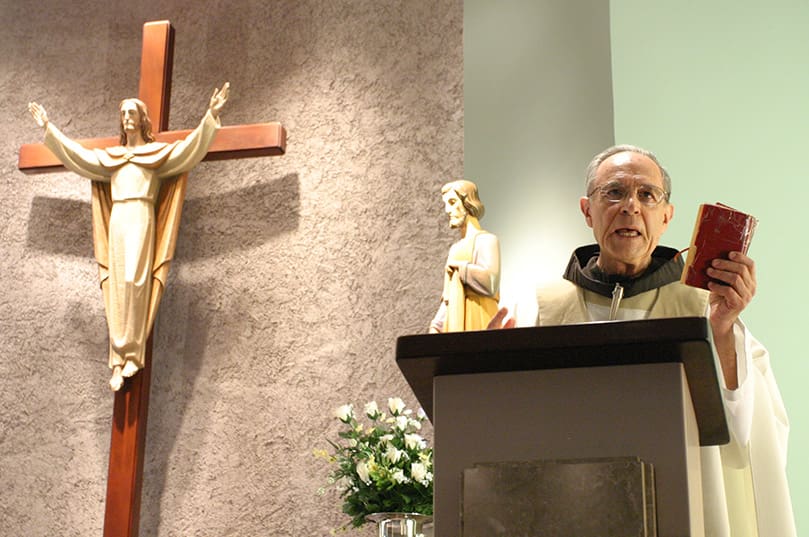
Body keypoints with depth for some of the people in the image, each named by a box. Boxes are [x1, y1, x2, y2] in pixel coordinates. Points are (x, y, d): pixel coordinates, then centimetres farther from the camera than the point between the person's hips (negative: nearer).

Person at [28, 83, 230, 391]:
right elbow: (76, 154, 25)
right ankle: (118, 363, -7)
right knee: (116, 287, -4)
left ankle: (133, 354, -19)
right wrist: (48, 128, 27)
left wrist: (210, 116, -12)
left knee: (135, 281, -18)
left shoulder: (158, 152, 11)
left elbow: (189, 147, -1)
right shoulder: (109, 156, 23)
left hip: (141, 218, -4)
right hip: (116, 221, 4)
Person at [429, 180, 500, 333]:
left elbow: (490, 282, -18)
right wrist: (436, 326, 12)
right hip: (454, 326, 7)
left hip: (476, 326, -7)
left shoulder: (485, 240, -1)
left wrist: (459, 267, -7)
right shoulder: (455, 249, 21)